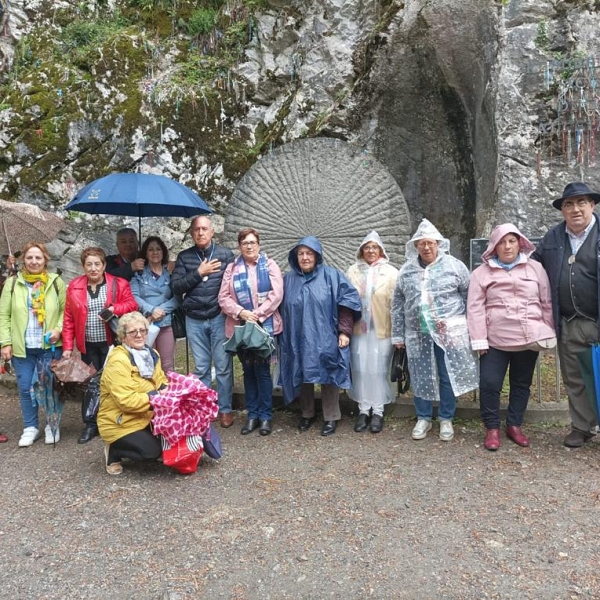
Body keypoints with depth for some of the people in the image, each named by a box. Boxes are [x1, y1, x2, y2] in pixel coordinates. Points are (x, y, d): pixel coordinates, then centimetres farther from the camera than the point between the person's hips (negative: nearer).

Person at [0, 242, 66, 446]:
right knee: (25, 388, 8)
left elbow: (65, 310, 3)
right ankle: (31, 428, 24)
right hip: (22, 347, 1)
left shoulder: (56, 282, 0)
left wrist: (58, 329, -13)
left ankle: (52, 426, 24)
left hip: (50, 346, -1)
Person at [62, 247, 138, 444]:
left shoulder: (118, 284, -3)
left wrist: (115, 309, -25)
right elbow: (69, 318, 2)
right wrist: (67, 346, -3)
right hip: (88, 344, 2)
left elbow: (132, 305, -6)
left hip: (110, 343, -2)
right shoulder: (74, 287, 3)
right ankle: (90, 424, 21)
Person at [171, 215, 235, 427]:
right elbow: (175, 287, -3)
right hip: (194, 320, 2)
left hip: (219, 318, -2)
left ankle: (225, 410, 15)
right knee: (201, 368, 9)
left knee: (223, 367, 3)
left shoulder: (225, 254, 1)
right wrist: (198, 273, -12)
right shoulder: (184, 257, 6)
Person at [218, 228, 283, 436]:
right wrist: (240, 312, -13)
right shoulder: (232, 268, 9)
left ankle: (265, 415, 11)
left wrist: (258, 314, -15)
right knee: (248, 370, 9)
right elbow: (223, 297, 2)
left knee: (262, 369, -1)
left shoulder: (269, 265, 3)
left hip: (265, 325, -2)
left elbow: (276, 294, -7)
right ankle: (252, 413, 19)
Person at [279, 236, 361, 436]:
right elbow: (281, 309, 11)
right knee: (303, 377, 11)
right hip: (299, 340, 3)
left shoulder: (332, 276, -3)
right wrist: (284, 335, 9)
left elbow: (347, 304, -5)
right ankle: (307, 414, 29)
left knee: (328, 376, 5)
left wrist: (344, 331, -10)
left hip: (325, 339, -3)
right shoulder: (288, 279, 6)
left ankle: (331, 418, 19)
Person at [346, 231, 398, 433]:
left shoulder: (390, 272, -1)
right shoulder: (353, 271, 6)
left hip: (382, 330, -2)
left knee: (378, 370, 3)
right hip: (358, 329, 2)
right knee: (360, 369, 5)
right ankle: (363, 410, 19)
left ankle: (378, 411, 17)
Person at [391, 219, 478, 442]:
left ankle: (446, 419, 24)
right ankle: (423, 418, 27)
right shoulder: (406, 271, 5)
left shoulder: (454, 266, -2)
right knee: (421, 378, 10)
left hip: (450, 333, -2)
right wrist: (398, 335, 7)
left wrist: (469, 325, 2)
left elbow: (469, 297, 3)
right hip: (418, 335, 2)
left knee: (448, 377, 7)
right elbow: (398, 305, 8)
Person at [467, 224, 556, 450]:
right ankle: (492, 428, 14)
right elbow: (475, 308, -5)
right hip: (495, 339, -2)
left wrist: (550, 334, 6)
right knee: (489, 383, -5)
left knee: (521, 384, 12)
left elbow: (547, 303, 8)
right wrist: (479, 340, -10)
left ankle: (514, 426, 28)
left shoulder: (535, 268, 5)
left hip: (529, 338, 2)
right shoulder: (481, 273, -1)